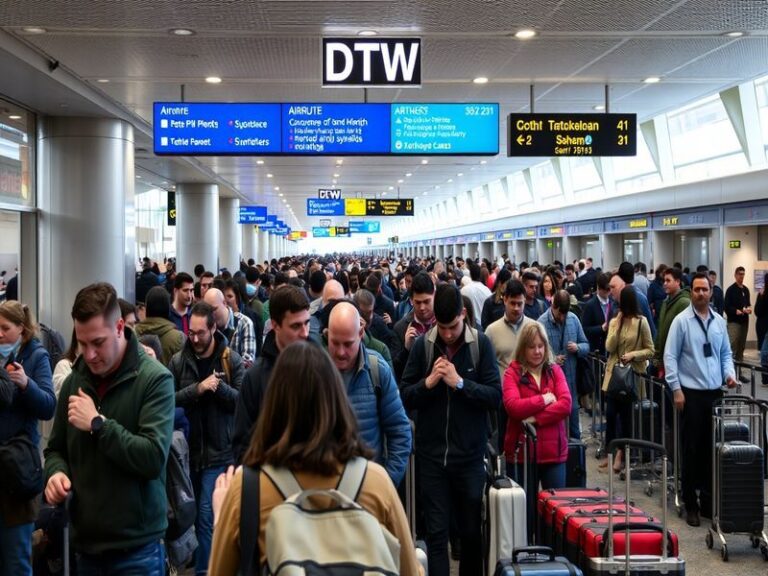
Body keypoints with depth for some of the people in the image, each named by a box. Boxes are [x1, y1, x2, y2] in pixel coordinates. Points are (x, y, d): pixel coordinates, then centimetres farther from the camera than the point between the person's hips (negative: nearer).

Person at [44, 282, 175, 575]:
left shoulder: (155, 379, -11)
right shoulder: (74, 380, 5)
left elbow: (154, 457, -20)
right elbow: (56, 449, 15)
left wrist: (97, 423, -18)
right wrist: (55, 473, -5)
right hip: (85, 541, 5)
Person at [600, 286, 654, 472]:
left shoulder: (641, 322, -5)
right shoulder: (614, 321, 6)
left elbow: (650, 351, -2)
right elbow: (609, 348, -4)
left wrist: (633, 354, -17)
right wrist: (617, 325, -9)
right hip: (614, 373, 3)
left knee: (625, 414, 2)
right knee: (610, 413, 1)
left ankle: (619, 454, 13)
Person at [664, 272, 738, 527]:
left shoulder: (719, 321, 9)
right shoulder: (681, 321, -6)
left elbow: (726, 353, 17)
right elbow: (670, 356, -6)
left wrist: (729, 374, -1)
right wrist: (676, 389, -10)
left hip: (715, 392, 4)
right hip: (691, 393, -4)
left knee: (712, 449, 9)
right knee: (691, 450, 1)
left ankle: (708, 501, 20)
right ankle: (690, 504, 11)